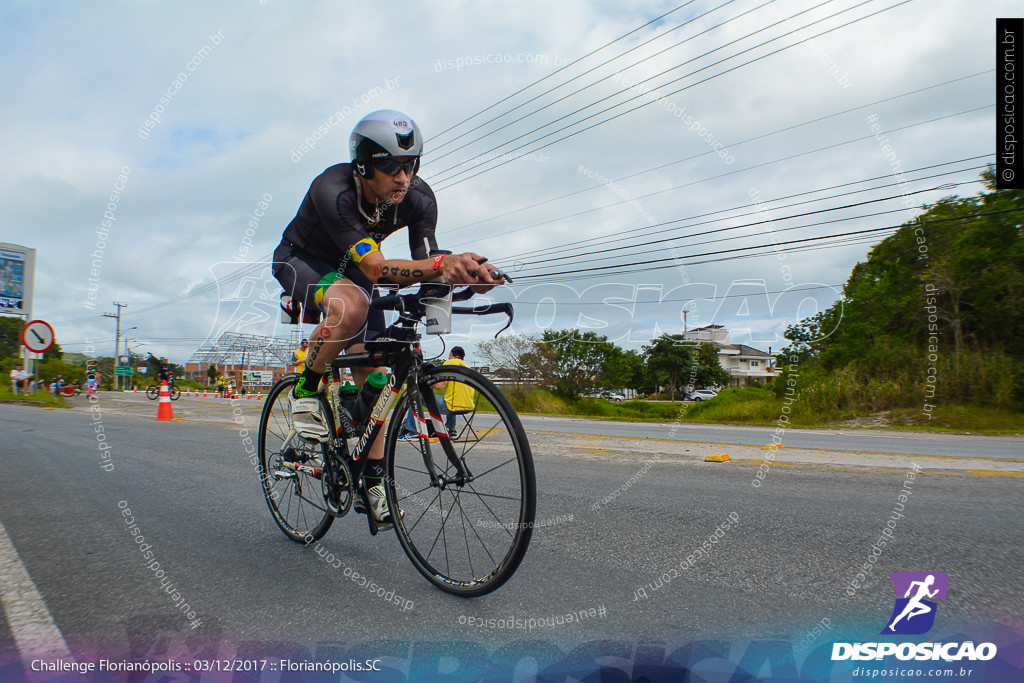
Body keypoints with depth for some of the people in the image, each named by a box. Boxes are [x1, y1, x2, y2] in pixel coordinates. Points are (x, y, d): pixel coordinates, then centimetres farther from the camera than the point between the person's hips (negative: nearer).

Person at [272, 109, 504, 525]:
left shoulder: (419, 198, -22)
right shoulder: (333, 190, -37)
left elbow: (425, 266, -25)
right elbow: (375, 269, -47)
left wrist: (465, 273, -47)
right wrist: (442, 262, -63)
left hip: (349, 269, 5)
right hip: (300, 261, -5)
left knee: (372, 373, -6)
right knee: (350, 305, -40)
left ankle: (372, 483, 4)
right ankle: (306, 392, -13)